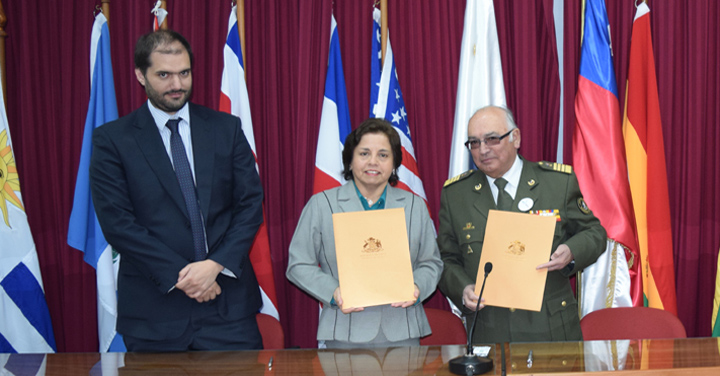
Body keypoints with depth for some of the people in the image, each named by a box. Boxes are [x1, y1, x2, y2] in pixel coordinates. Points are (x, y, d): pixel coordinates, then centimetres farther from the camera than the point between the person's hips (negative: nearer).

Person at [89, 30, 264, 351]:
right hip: (154, 307, -1)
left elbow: (251, 204, 3)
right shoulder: (111, 139, 0)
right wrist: (178, 275, -13)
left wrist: (217, 264, -11)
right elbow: (117, 222, -6)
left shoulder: (226, 128, 7)